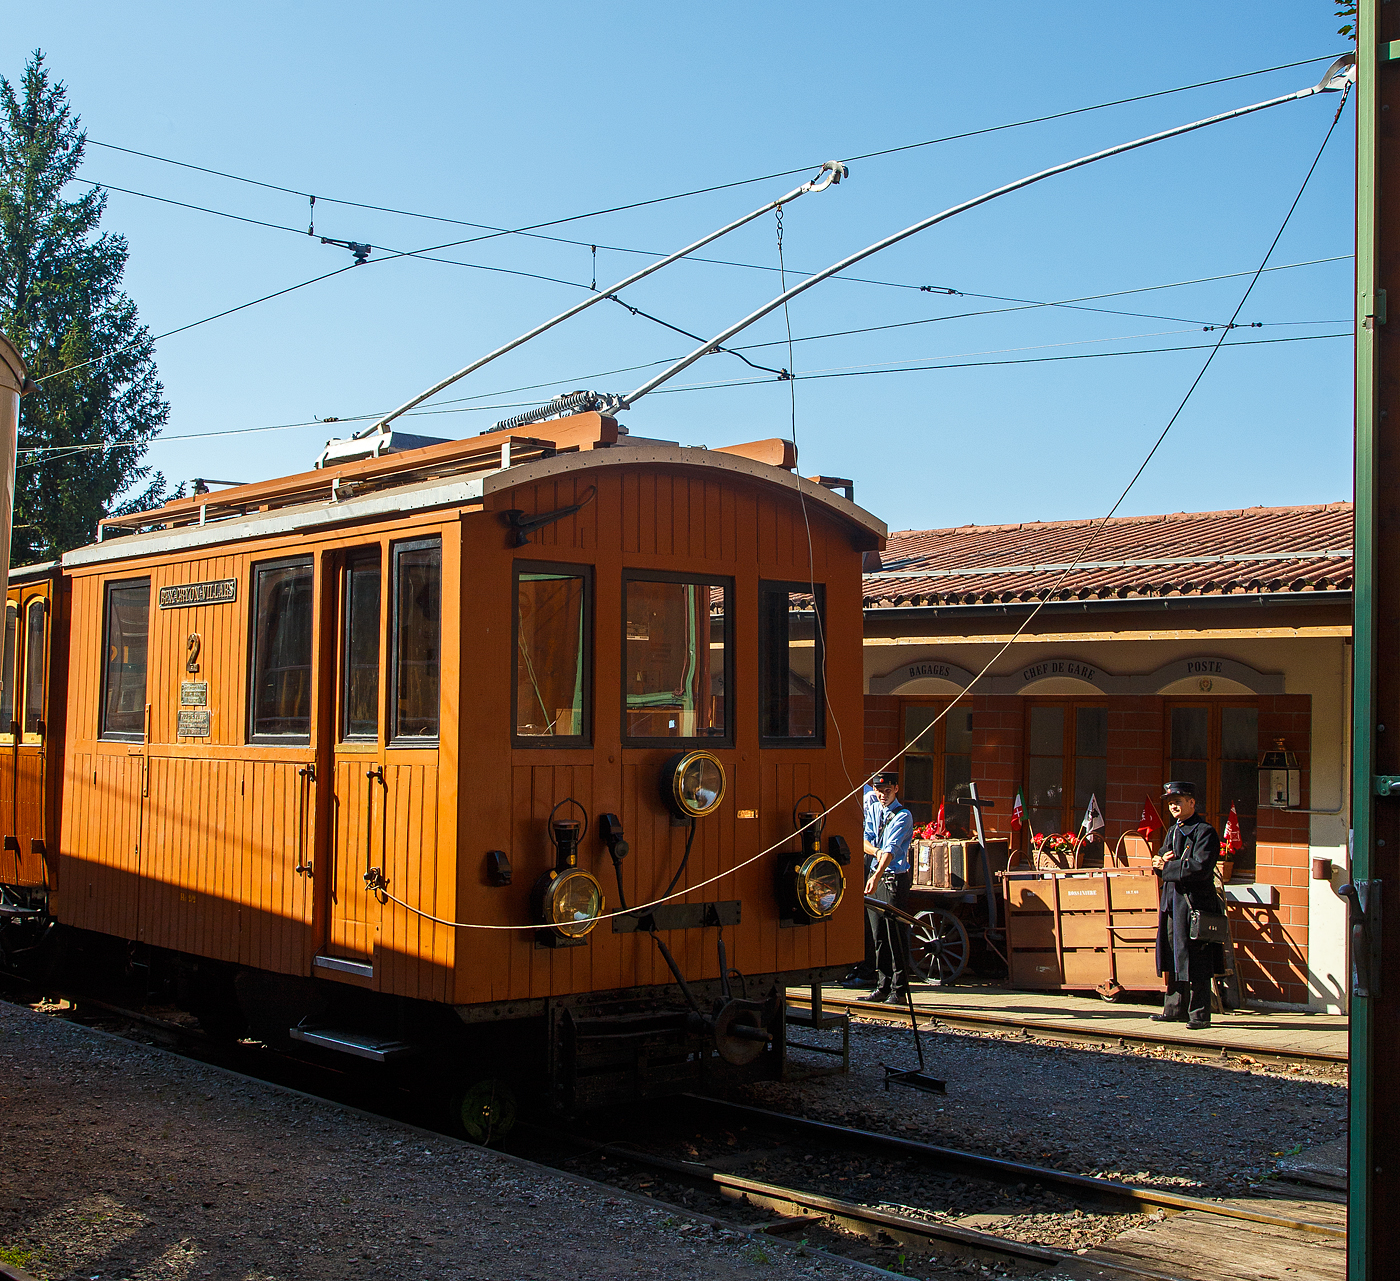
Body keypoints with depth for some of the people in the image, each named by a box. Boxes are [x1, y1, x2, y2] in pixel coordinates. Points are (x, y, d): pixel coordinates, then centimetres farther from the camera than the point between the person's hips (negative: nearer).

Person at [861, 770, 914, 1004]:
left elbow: (891, 849, -23)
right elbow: (865, 841, 4)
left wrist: (877, 877, -35)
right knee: (879, 937, 10)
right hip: (874, 876, 6)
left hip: (895, 878, -6)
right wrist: (876, 851, -18)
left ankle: (899, 990, -1)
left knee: (896, 937, -5)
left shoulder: (903, 816, -10)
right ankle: (882, 987, 17)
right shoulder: (872, 808, 10)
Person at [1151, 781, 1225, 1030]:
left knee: (1196, 962, -4)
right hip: (1171, 900, 8)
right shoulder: (1173, 831, 17)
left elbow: (1200, 868, -19)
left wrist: (1166, 866, -12)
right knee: (1174, 959, 12)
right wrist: (1160, 861, -6)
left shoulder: (1205, 832, -9)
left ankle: (1199, 1014, 1)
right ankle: (1175, 1008, 20)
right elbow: (1160, 863, 19)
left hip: (1195, 902, -8)